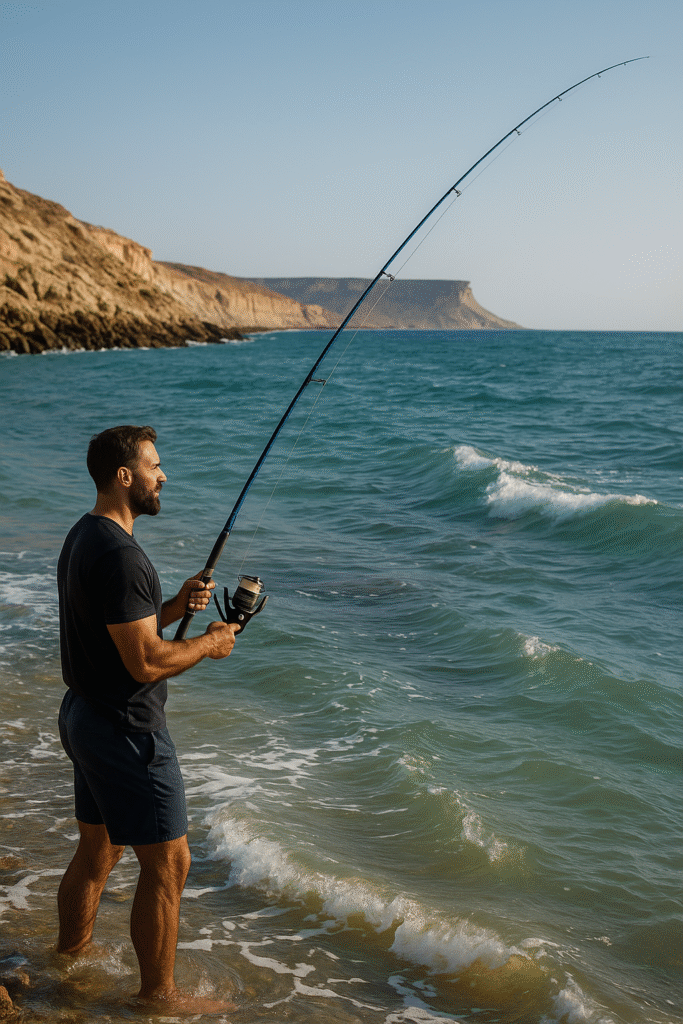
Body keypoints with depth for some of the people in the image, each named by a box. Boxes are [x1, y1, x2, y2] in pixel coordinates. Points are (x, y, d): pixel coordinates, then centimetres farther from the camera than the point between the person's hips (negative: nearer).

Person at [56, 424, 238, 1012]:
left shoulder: (83, 539, 10)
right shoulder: (118, 554, -24)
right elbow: (146, 661, -24)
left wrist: (174, 607, 6)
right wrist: (210, 643, -9)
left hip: (85, 716, 10)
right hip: (126, 731, -10)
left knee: (99, 850, 24)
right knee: (167, 864, 2)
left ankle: (71, 951, 40)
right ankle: (159, 994, 14)